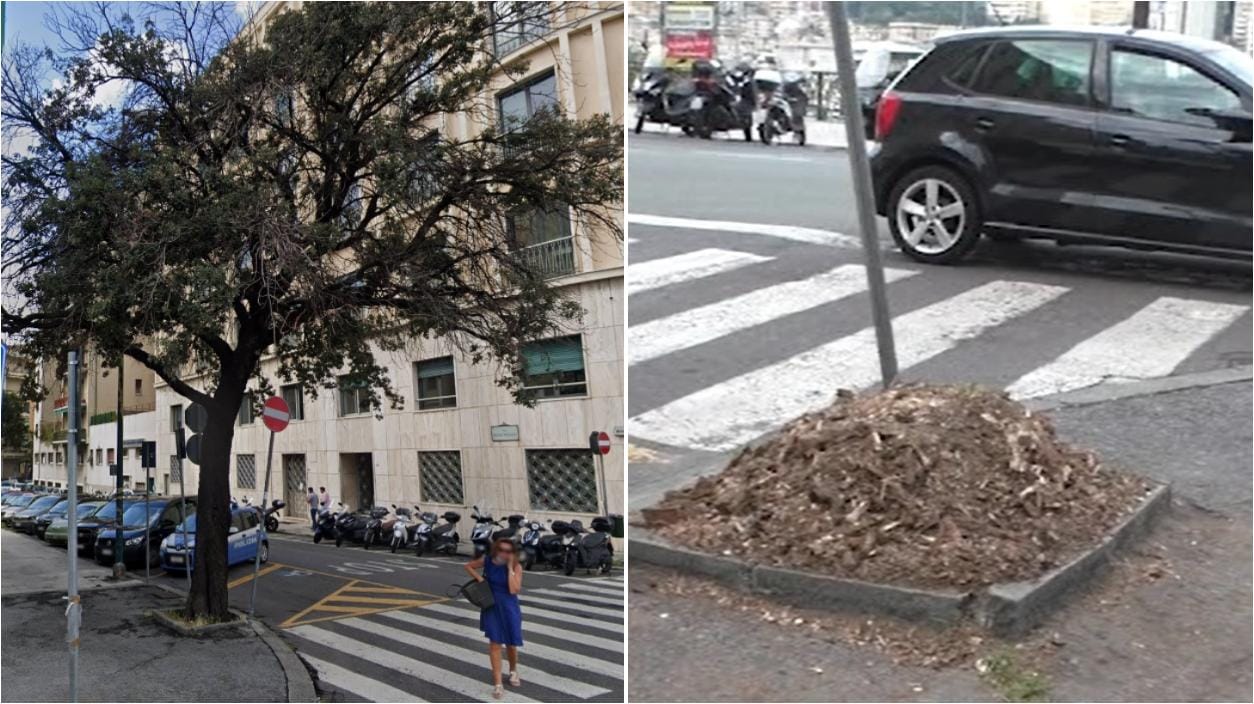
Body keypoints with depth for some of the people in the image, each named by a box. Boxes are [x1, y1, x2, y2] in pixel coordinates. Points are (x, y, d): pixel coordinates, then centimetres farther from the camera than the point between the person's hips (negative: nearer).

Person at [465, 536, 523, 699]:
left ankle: (513, 671, 41)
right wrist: (479, 578, -6)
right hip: (491, 607, 1)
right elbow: (468, 566, 10)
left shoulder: (516, 567, -14)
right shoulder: (487, 561, -7)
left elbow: (514, 590, -25)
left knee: (511, 643, 11)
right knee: (495, 643, -3)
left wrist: (510, 567, -25)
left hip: (509, 608, -1)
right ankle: (497, 684, 2)